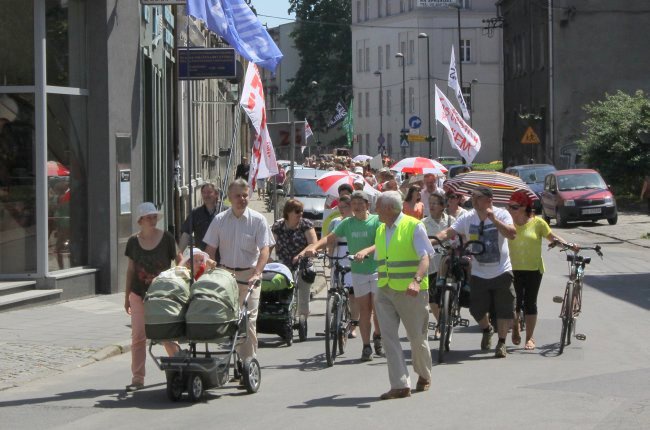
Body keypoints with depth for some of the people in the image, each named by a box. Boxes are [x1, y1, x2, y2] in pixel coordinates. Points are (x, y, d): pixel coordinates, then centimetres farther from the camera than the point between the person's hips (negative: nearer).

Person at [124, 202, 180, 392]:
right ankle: (138, 377, 3)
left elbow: (179, 262, 2)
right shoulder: (133, 241, 3)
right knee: (138, 335, -2)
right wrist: (127, 296, 12)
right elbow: (130, 269, 11)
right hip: (139, 294, 2)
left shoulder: (166, 238, -4)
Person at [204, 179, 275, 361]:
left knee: (249, 319, -7)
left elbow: (264, 250, -9)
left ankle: (249, 360, -4)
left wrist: (256, 274, -23)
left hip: (249, 275, -2)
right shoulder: (220, 220, 5)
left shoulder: (258, 220, -3)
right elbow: (210, 249, 7)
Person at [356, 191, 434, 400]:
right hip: (384, 292, 6)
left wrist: (416, 280, -32)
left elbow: (425, 258, -16)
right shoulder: (381, 230, 14)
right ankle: (400, 385, -8)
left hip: (410, 293, -6)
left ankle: (424, 376, 31)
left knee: (416, 336, 6)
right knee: (389, 336, -7)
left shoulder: (414, 226, -7)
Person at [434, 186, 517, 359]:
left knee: (504, 310, 0)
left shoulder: (501, 214, -7)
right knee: (477, 309, 2)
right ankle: (487, 330, 34)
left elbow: (512, 234, -23)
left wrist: (493, 219, -31)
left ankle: (501, 343, 17)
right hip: (478, 273, 2)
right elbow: (448, 232, -6)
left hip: (501, 272, -2)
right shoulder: (467, 218, 0)